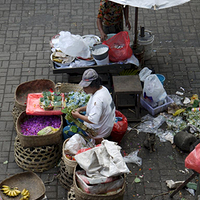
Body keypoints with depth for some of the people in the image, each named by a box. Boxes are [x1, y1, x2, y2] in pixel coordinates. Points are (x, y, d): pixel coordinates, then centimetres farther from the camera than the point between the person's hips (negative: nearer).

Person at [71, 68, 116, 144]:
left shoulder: (98, 98, -34)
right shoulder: (102, 89, -3)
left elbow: (93, 120, -39)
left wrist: (78, 115, -25)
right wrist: (80, 109, 1)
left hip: (99, 132, -10)